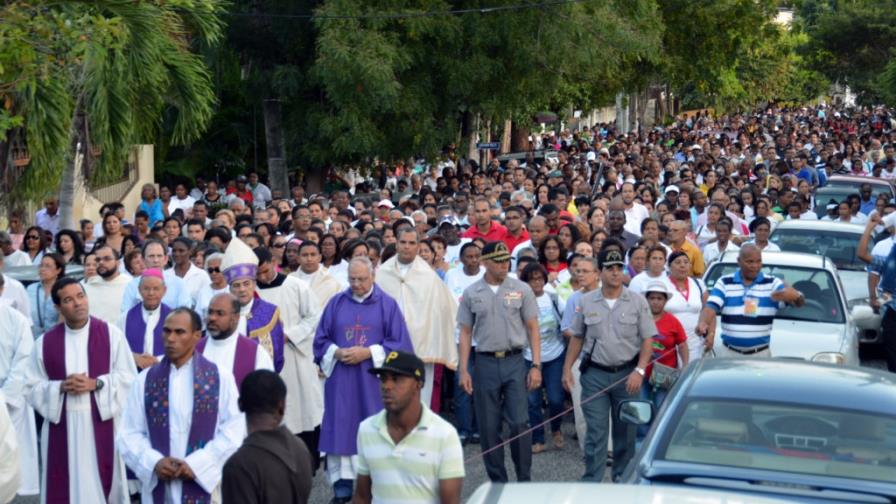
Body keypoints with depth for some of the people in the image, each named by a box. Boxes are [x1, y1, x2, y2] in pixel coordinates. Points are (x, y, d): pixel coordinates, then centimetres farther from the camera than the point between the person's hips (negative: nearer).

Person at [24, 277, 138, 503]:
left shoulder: (111, 334, -1)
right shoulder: (45, 342, 3)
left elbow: (128, 378, -2)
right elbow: (32, 388, 3)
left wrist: (95, 383, -15)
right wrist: (60, 387, -13)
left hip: (101, 423, -1)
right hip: (61, 427, 1)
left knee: (102, 484, 3)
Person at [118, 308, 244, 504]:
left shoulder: (220, 379, 2)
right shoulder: (145, 380, 9)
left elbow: (233, 432, -3)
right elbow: (129, 434, 6)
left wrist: (196, 464, -12)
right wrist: (154, 462, -11)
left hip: (204, 486, -2)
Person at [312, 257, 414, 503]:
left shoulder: (387, 305, 1)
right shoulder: (336, 303, 6)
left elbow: (400, 344, -2)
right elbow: (321, 340, 9)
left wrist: (368, 353, -12)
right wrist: (337, 353, -10)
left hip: (374, 381, -2)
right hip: (341, 381, 2)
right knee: (342, 429, -1)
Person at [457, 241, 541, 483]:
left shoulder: (521, 290, 2)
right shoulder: (471, 294, 4)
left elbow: (533, 329, 3)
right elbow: (465, 333, 7)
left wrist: (536, 365, -4)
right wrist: (463, 370, 1)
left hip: (514, 362, -1)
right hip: (485, 363, 1)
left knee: (519, 423, -7)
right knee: (489, 428, 6)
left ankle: (525, 479, 5)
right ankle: (497, 481, 16)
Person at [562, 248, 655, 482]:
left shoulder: (637, 301, 0)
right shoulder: (586, 302, 4)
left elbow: (648, 339, -1)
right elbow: (577, 338, 10)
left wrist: (639, 371, -12)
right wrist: (567, 369, 2)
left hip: (627, 374, 0)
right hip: (595, 374, 0)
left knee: (625, 432, 8)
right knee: (595, 432, -2)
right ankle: (591, 482, 1)